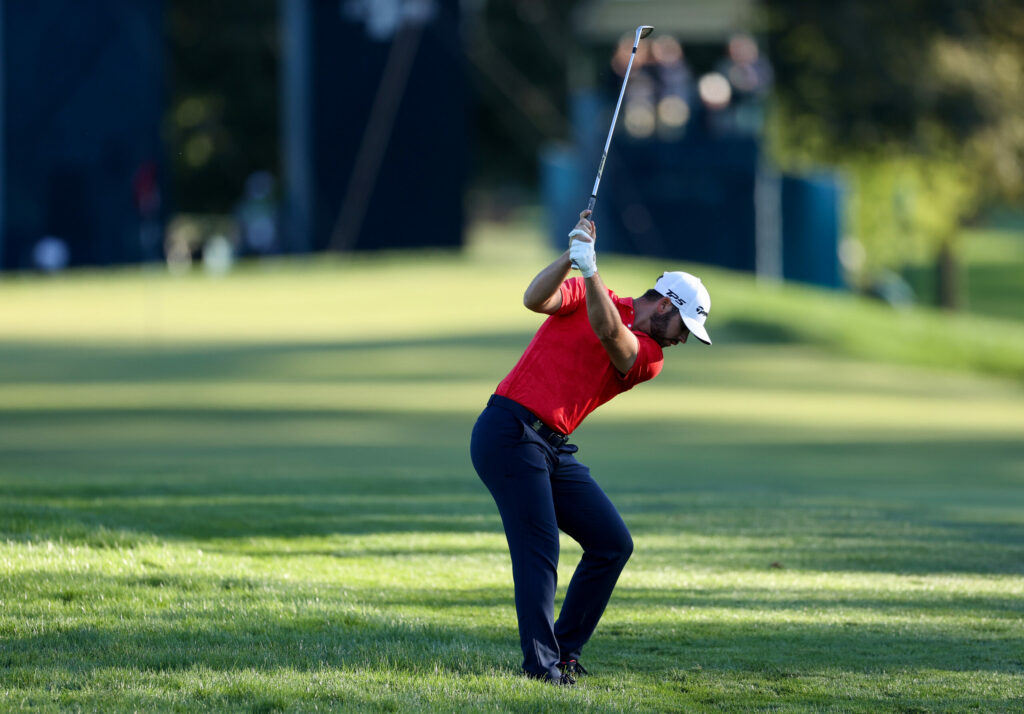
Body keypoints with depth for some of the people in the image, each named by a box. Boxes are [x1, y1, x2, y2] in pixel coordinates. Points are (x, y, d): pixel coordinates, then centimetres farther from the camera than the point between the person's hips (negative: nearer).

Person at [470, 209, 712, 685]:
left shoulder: (649, 358, 8)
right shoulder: (582, 293, 1)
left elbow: (610, 334, -13)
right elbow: (535, 299, -17)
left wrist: (590, 268, -27)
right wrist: (571, 257, -30)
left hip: (554, 449, 7)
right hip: (508, 431, -7)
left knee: (612, 543, 5)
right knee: (539, 549, -15)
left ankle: (564, 651, 12)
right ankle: (540, 664, -17)